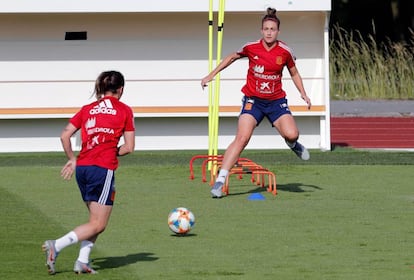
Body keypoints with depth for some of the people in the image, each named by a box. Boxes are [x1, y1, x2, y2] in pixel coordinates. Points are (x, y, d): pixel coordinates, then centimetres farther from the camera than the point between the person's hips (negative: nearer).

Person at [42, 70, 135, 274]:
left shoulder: (87, 109, 13)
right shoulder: (124, 111, 2)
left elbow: (64, 136, 6)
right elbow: (129, 147, 1)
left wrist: (72, 159, 17)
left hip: (82, 167, 6)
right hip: (103, 169, -6)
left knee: (95, 218, 20)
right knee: (98, 225, -1)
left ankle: (82, 262, 7)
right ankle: (56, 246, -18)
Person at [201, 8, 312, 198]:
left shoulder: (285, 52, -6)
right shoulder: (251, 48, -8)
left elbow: (294, 73, 13)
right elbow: (232, 57, 12)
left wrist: (303, 93, 2)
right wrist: (211, 75, 13)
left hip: (276, 100, 1)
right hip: (253, 100, -1)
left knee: (291, 134, -22)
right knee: (242, 138, -19)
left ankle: (292, 144, 20)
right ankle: (220, 180, -18)